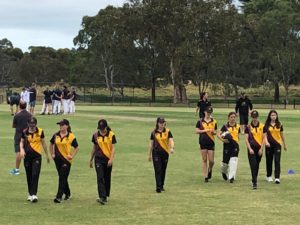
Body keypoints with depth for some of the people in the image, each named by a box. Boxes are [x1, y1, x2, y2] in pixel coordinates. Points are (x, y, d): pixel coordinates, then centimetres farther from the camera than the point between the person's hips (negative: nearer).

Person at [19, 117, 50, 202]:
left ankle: (34, 194, -16)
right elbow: (21, 142, 9)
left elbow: (43, 143, 9)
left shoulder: (40, 131, -1)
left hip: (37, 155, -2)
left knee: (35, 175, -13)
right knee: (29, 175, 8)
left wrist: (47, 155, 14)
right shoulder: (25, 132, 1)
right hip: (27, 156, 2)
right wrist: (21, 150, -12)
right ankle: (30, 194, 21)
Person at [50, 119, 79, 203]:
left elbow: (76, 148, 2)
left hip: (66, 159, -5)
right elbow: (51, 144, 21)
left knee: (62, 178, -9)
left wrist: (72, 156, -6)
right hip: (58, 159, 5)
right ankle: (67, 194, 32)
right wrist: (52, 154, 14)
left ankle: (59, 197, -10)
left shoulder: (71, 136, -6)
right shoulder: (56, 135, 5)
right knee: (62, 178, 14)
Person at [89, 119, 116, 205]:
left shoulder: (111, 135, -4)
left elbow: (113, 148, -6)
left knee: (107, 179, 9)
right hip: (99, 159, 1)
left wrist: (111, 159, -18)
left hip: (108, 159, -1)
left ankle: (105, 196, 23)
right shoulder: (96, 135, 3)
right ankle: (102, 197, -17)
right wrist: (91, 160, 17)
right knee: (100, 178, -11)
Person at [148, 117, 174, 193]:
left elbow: (171, 140, -11)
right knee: (158, 170, -9)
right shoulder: (154, 132, 2)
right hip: (156, 153, -1)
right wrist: (149, 154, 9)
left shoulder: (167, 131, 1)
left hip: (165, 152, 1)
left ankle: (161, 186, 23)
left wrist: (172, 148, -31)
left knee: (163, 170, 10)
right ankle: (158, 187, -10)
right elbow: (151, 143, 8)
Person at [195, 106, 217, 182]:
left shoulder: (214, 121, 5)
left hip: (211, 142, 1)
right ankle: (205, 176, 10)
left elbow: (215, 132, 10)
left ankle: (210, 170, 31)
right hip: (203, 142, -1)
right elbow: (197, 131, -2)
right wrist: (205, 130, -14)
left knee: (211, 160, -1)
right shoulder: (200, 121, 1)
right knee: (204, 160, 3)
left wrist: (213, 132, -13)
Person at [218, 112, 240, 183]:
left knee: (233, 161, -10)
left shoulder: (237, 126, 8)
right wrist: (222, 139, -20)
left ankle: (231, 177, -7)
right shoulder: (225, 126, -2)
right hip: (227, 145, -2)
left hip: (235, 145, 2)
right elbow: (218, 134, -6)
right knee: (225, 160, 3)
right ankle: (223, 172, 36)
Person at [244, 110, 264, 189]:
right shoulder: (248, 127, -1)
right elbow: (246, 139, -3)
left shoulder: (262, 126, 2)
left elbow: (264, 138, 3)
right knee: (253, 165, -12)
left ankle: (254, 179, 29)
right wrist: (250, 149, -12)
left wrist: (261, 149, -4)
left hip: (259, 148, 2)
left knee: (257, 165, 12)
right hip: (251, 148, -2)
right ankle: (254, 182, -14)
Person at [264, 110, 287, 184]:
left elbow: (282, 135, 13)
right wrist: (266, 142, -20)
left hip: (277, 144, 0)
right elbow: (265, 135, -1)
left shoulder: (279, 125, 5)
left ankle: (277, 178, -11)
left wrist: (284, 145, 19)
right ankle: (269, 176, 27)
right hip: (269, 145, 0)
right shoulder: (266, 125, 1)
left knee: (277, 161, -9)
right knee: (269, 161, 10)